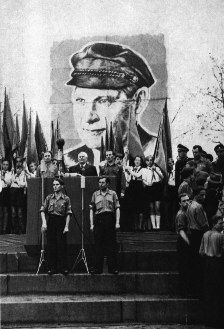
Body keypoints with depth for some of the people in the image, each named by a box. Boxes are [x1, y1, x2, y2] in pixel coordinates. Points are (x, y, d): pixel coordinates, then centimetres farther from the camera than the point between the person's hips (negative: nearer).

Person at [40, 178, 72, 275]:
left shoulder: (66, 198, 3)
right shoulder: (49, 197, 8)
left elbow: (68, 214, 0)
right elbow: (43, 210, 4)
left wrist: (66, 226, -8)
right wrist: (44, 222, -8)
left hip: (61, 221, -2)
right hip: (51, 221, 2)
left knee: (62, 245, -3)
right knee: (50, 246, 1)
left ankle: (63, 267, 3)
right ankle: (52, 268, 7)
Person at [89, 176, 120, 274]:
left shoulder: (113, 194, 9)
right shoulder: (95, 194, 14)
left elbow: (117, 208, 5)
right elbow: (92, 210, 13)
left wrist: (117, 222, -5)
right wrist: (91, 224, 5)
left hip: (110, 219, -1)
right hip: (98, 219, 1)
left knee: (111, 245, -1)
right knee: (98, 245, 0)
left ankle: (113, 268, 2)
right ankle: (98, 268, 3)